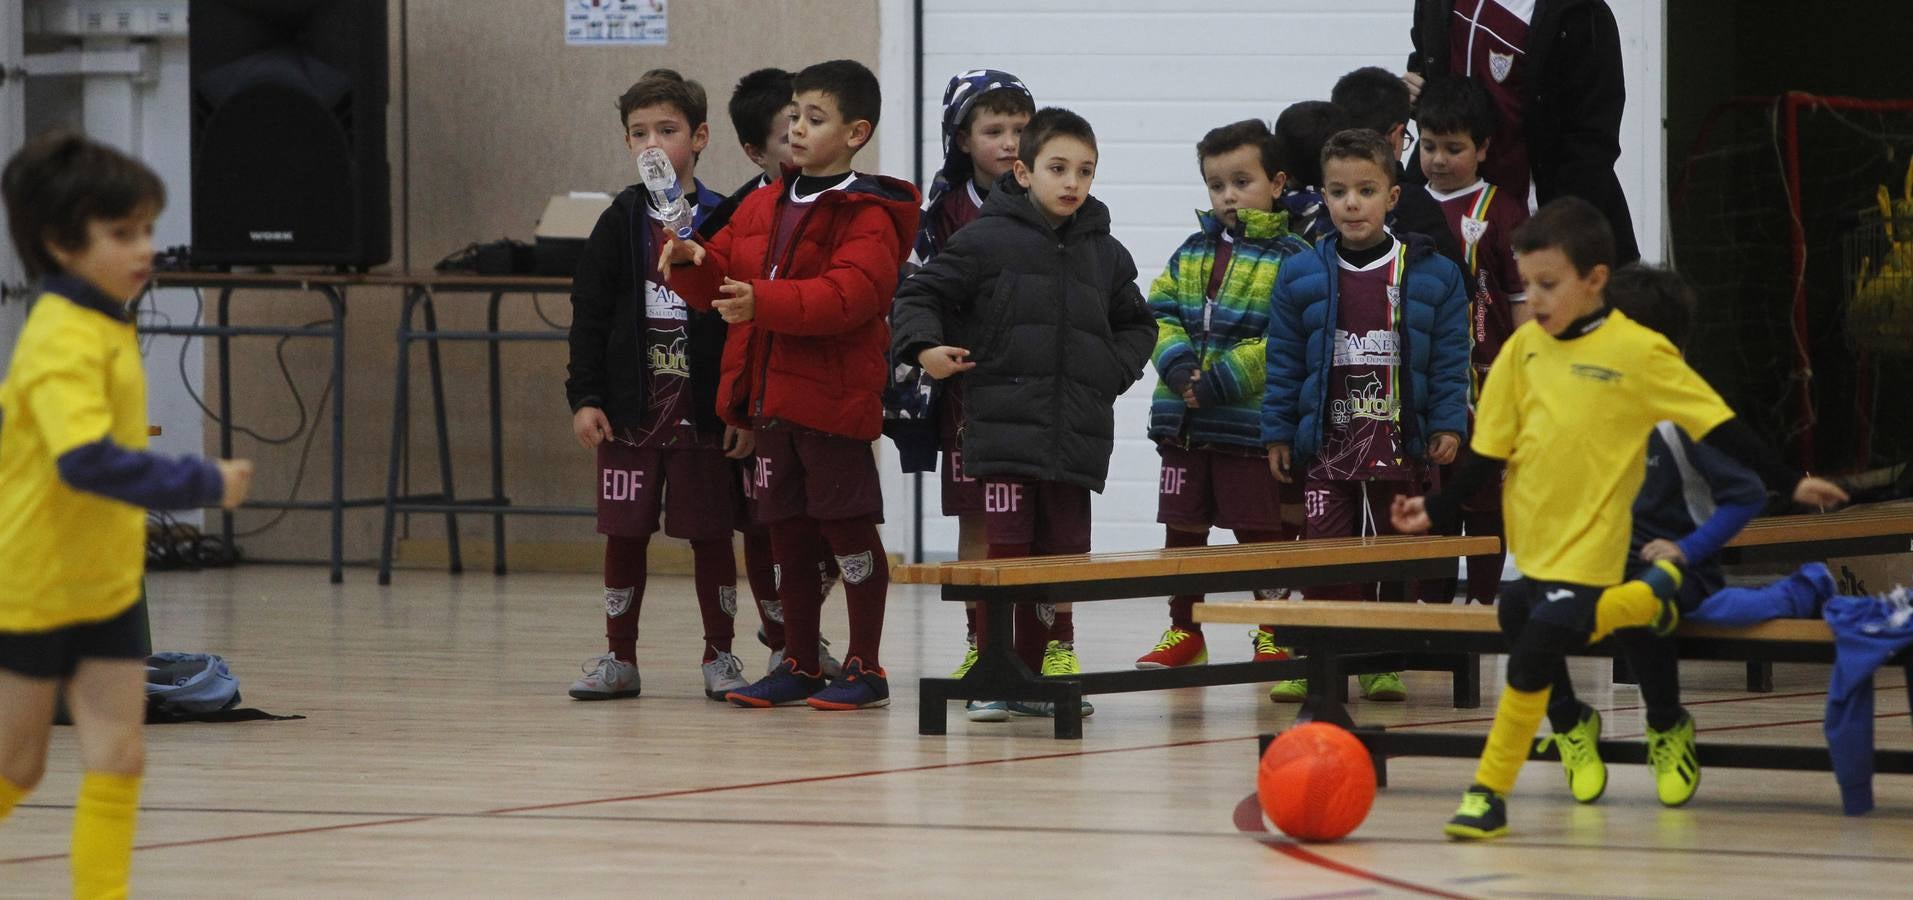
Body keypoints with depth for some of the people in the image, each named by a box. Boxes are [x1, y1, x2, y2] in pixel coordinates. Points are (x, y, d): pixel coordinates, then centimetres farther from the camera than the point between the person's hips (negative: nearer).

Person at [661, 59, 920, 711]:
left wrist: (764, 301, -31)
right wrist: (691, 262, -4)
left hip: (833, 399, -7)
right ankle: (799, 666, 20)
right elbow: (720, 284, 18)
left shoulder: (865, 215, -9)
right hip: (771, 398, 7)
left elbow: (852, 293, -23)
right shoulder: (764, 207, 15)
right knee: (788, 534, 12)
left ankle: (865, 668, 6)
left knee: (848, 527, -1)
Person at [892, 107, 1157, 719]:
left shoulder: (1104, 254, 12)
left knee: (1063, 549, 6)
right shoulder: (987, 240, -1)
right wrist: (924, 348, -15)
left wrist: (1117, 371, 10)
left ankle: (1044, 663, 15)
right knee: (1005, 548, -6)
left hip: (1077, 434, 4)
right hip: (1004, 427, -4)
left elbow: (1136, 323, 27)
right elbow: (921, 294, 3)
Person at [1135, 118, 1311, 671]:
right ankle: (1184, 631, 23)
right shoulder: (1192, 252, 13)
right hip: (1184, 424, 6)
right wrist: (1178, 364, -9)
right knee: (1182, 529, 12)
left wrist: (1220, 381, -20)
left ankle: (1273, 633, 13)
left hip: (1252, 424, -6)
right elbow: (1161, 313, 11)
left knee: (1262, 534, 2)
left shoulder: (1291, 258, -7)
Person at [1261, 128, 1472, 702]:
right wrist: (1278, 433, 3)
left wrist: (1448, 425, -4)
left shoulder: (1431, 276, 1)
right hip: (1326, 445, 0)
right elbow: (1284, 363, 6)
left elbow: (1450, 359, 3)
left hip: (1400, 445, 0)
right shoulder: (1301, 278, 3)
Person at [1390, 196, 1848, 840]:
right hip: (1528, 543, 6)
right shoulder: (1524, 349, 3)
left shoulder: (1638, 352, -9)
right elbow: (1490, 447, 10)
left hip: (1587, 547, -6)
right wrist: (1437, 511, 7)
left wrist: (1786, 485, -4)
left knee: (1534, 653, -14)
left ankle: (1490, 792, -3)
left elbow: (1718, 425, -4)